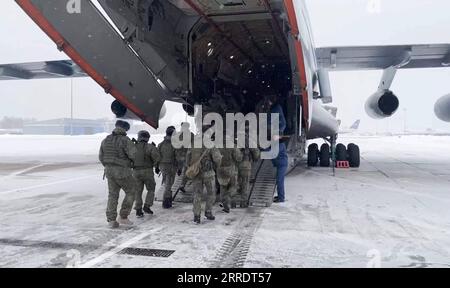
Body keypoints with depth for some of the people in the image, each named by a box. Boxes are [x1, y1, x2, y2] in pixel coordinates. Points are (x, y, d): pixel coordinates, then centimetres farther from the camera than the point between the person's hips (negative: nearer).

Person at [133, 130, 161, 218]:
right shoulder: (150, 147, -6)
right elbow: (157, 156, -18)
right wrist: (153, 163, 1)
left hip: (136, 172, 3)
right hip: (147, 171, -3)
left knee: (138, 192, 12)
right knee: (151, 189, 15)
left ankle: (138, 210, 6)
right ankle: (147, 206, 3)